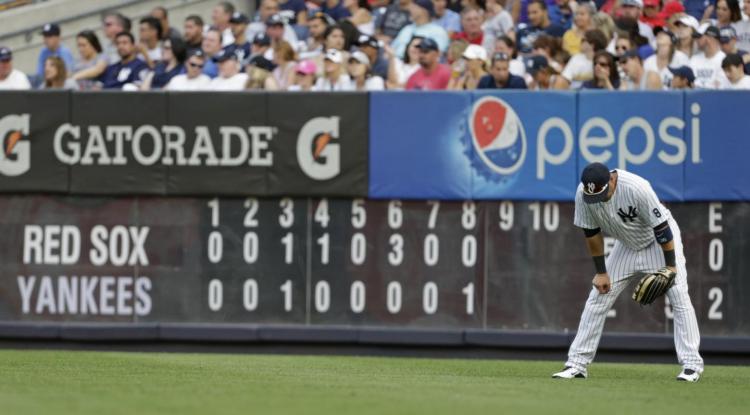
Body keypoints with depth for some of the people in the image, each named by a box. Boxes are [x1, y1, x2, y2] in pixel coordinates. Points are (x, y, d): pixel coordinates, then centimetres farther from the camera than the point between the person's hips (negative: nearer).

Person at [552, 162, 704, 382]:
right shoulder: (583, 194, -22)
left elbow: (661, 228, -26)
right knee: (598, 298, 0)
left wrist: (670, 265, -20)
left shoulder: (637, 188, -36)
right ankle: (577, 364, 4)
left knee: (679, 296, -15)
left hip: (660, 241, -5)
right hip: (627, 245, 5)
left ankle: (692, 364, -13)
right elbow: (592, 233, -8)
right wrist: (600, 272, -6)